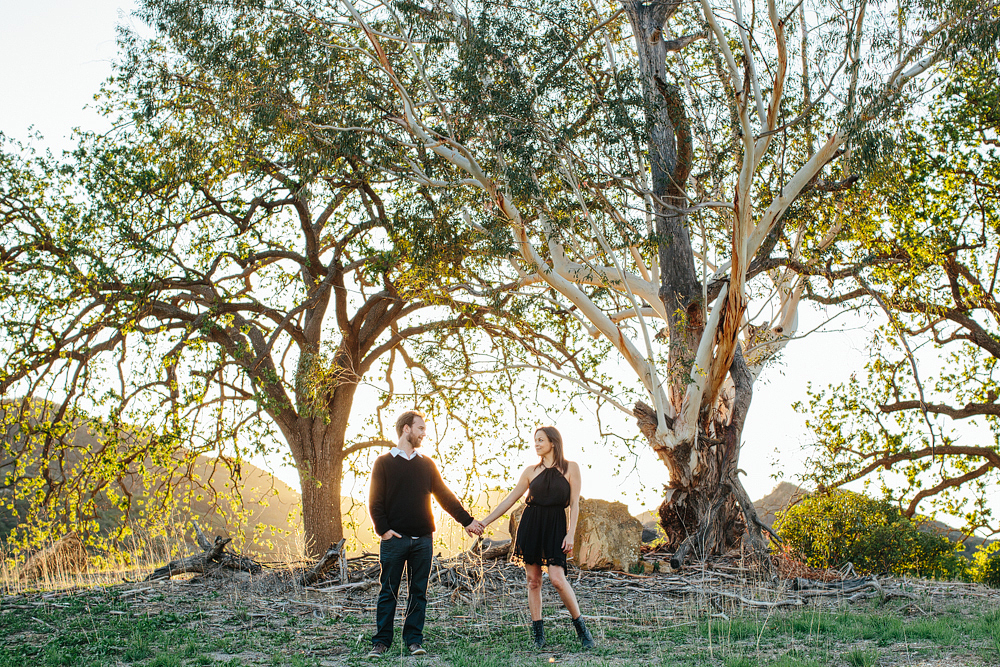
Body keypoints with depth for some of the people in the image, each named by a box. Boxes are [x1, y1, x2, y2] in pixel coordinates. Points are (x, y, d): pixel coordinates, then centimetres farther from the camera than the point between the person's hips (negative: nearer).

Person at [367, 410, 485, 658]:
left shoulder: (427, 464, 14)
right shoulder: (384, 462, 4)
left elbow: (444, 496, 16)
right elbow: (375, 501, 0)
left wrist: (466, 520, 11)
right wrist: (383, 529, -12)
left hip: (423, 539, 3)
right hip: (395, 538, -3)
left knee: (418, 592, 5)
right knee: (388, 591, 1)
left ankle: (413, 639, 12)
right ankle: (381, 641, 8)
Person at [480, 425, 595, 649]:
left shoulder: (570, 468, 2)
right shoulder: (531, 471, 9)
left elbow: (574, 504, 0)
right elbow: (510, 500, 12)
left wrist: (570, 533, -10)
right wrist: (484, 522, 8)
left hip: (555, 525, -3)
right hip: (531, 523, 3)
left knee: (557, 578, -14)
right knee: (533, 580, 1)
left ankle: (581, 628, 2)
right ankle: (538, 634, 8)